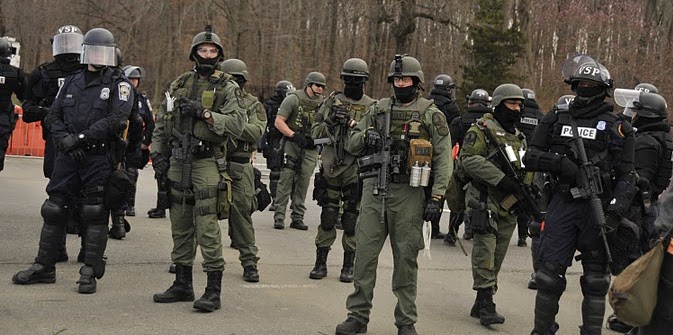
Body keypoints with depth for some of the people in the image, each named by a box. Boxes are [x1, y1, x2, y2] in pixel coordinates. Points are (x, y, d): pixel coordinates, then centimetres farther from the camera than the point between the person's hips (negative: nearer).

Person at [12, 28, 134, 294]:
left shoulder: (119, 84, -2)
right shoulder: (72, 82, 14)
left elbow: (116, 120, -14)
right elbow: (53, 116, 12)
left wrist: (79, 137, -16)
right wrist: (64, 140, -7)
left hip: (99, 158, -5)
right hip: (68, 156, 5)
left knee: (95, 215, -3)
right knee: (53, 210, 7)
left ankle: (90, 273, 5)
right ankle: (44, 267, 17)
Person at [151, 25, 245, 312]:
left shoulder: (227, 88, -1)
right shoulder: (179, 84, 14)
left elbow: (236, 125, -13)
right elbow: (161, 122, 20)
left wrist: (203, 113, -20)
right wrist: (157, 153, 11)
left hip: (208, 163, -6)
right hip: (178, 163, 6)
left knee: (207, 228, -10)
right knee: (180, 227, 11)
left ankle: (213, 291, -4)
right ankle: (182, 285, 21)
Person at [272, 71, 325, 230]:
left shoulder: (323, 103, 9)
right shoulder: (294, 99, -4)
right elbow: (278, 122, -7)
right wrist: (293, 135, -19)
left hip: (310, 148, 4)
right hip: (292, 145, -4)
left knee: (303, 183, 4)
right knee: (286, 181, -7)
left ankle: (297, 218, 10)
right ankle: (279, 217, -3)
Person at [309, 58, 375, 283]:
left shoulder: (372, 107, 4)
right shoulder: (332, 101, 9)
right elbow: (315, 132, 7)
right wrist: (330, 122, -11)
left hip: (356, 171, -1)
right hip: (331, 168, 1)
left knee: (352, 220, 3)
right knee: (327, 218, 4)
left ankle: (348, 266, 12)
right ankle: (321, 263, 13)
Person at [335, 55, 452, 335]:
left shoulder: (431, 115, 2)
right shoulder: (378, 110, 11)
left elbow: (443, 160, -2)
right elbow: (352, 146, 15)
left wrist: (436, 197, -10)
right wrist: (365, 136, -8)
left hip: (408, 194, -3)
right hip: (374, 189, 3)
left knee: (406, 259, 4)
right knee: (365, 253, 2)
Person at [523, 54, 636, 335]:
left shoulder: (616, 128, 3)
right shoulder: (556, 121, 10)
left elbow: (626, 176, -1)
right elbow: (530, 157, 7)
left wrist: (615, 211, -14)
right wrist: (560, 162, -11)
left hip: (597, 209, -1)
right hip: (562, 205, 2)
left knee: (595, 279, 6)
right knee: (550, 273, 2)